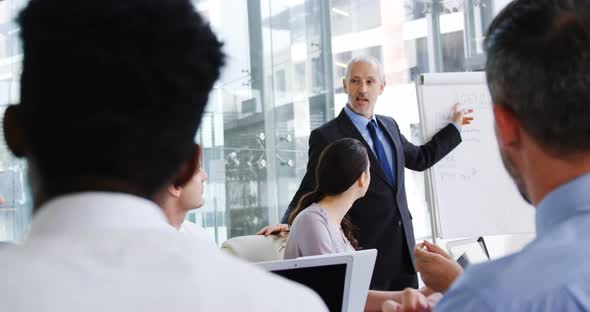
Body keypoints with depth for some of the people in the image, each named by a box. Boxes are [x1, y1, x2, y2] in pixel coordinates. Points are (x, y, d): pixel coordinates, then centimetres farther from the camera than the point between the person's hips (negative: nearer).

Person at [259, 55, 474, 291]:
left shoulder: (389, 126, 12)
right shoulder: (326, 136, -8)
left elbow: (421, 158, 28)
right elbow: (309, 191, -7)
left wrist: (454, 126, 34)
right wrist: (289, 223, -25)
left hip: (404, 251, 6)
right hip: (366, 253, -6)